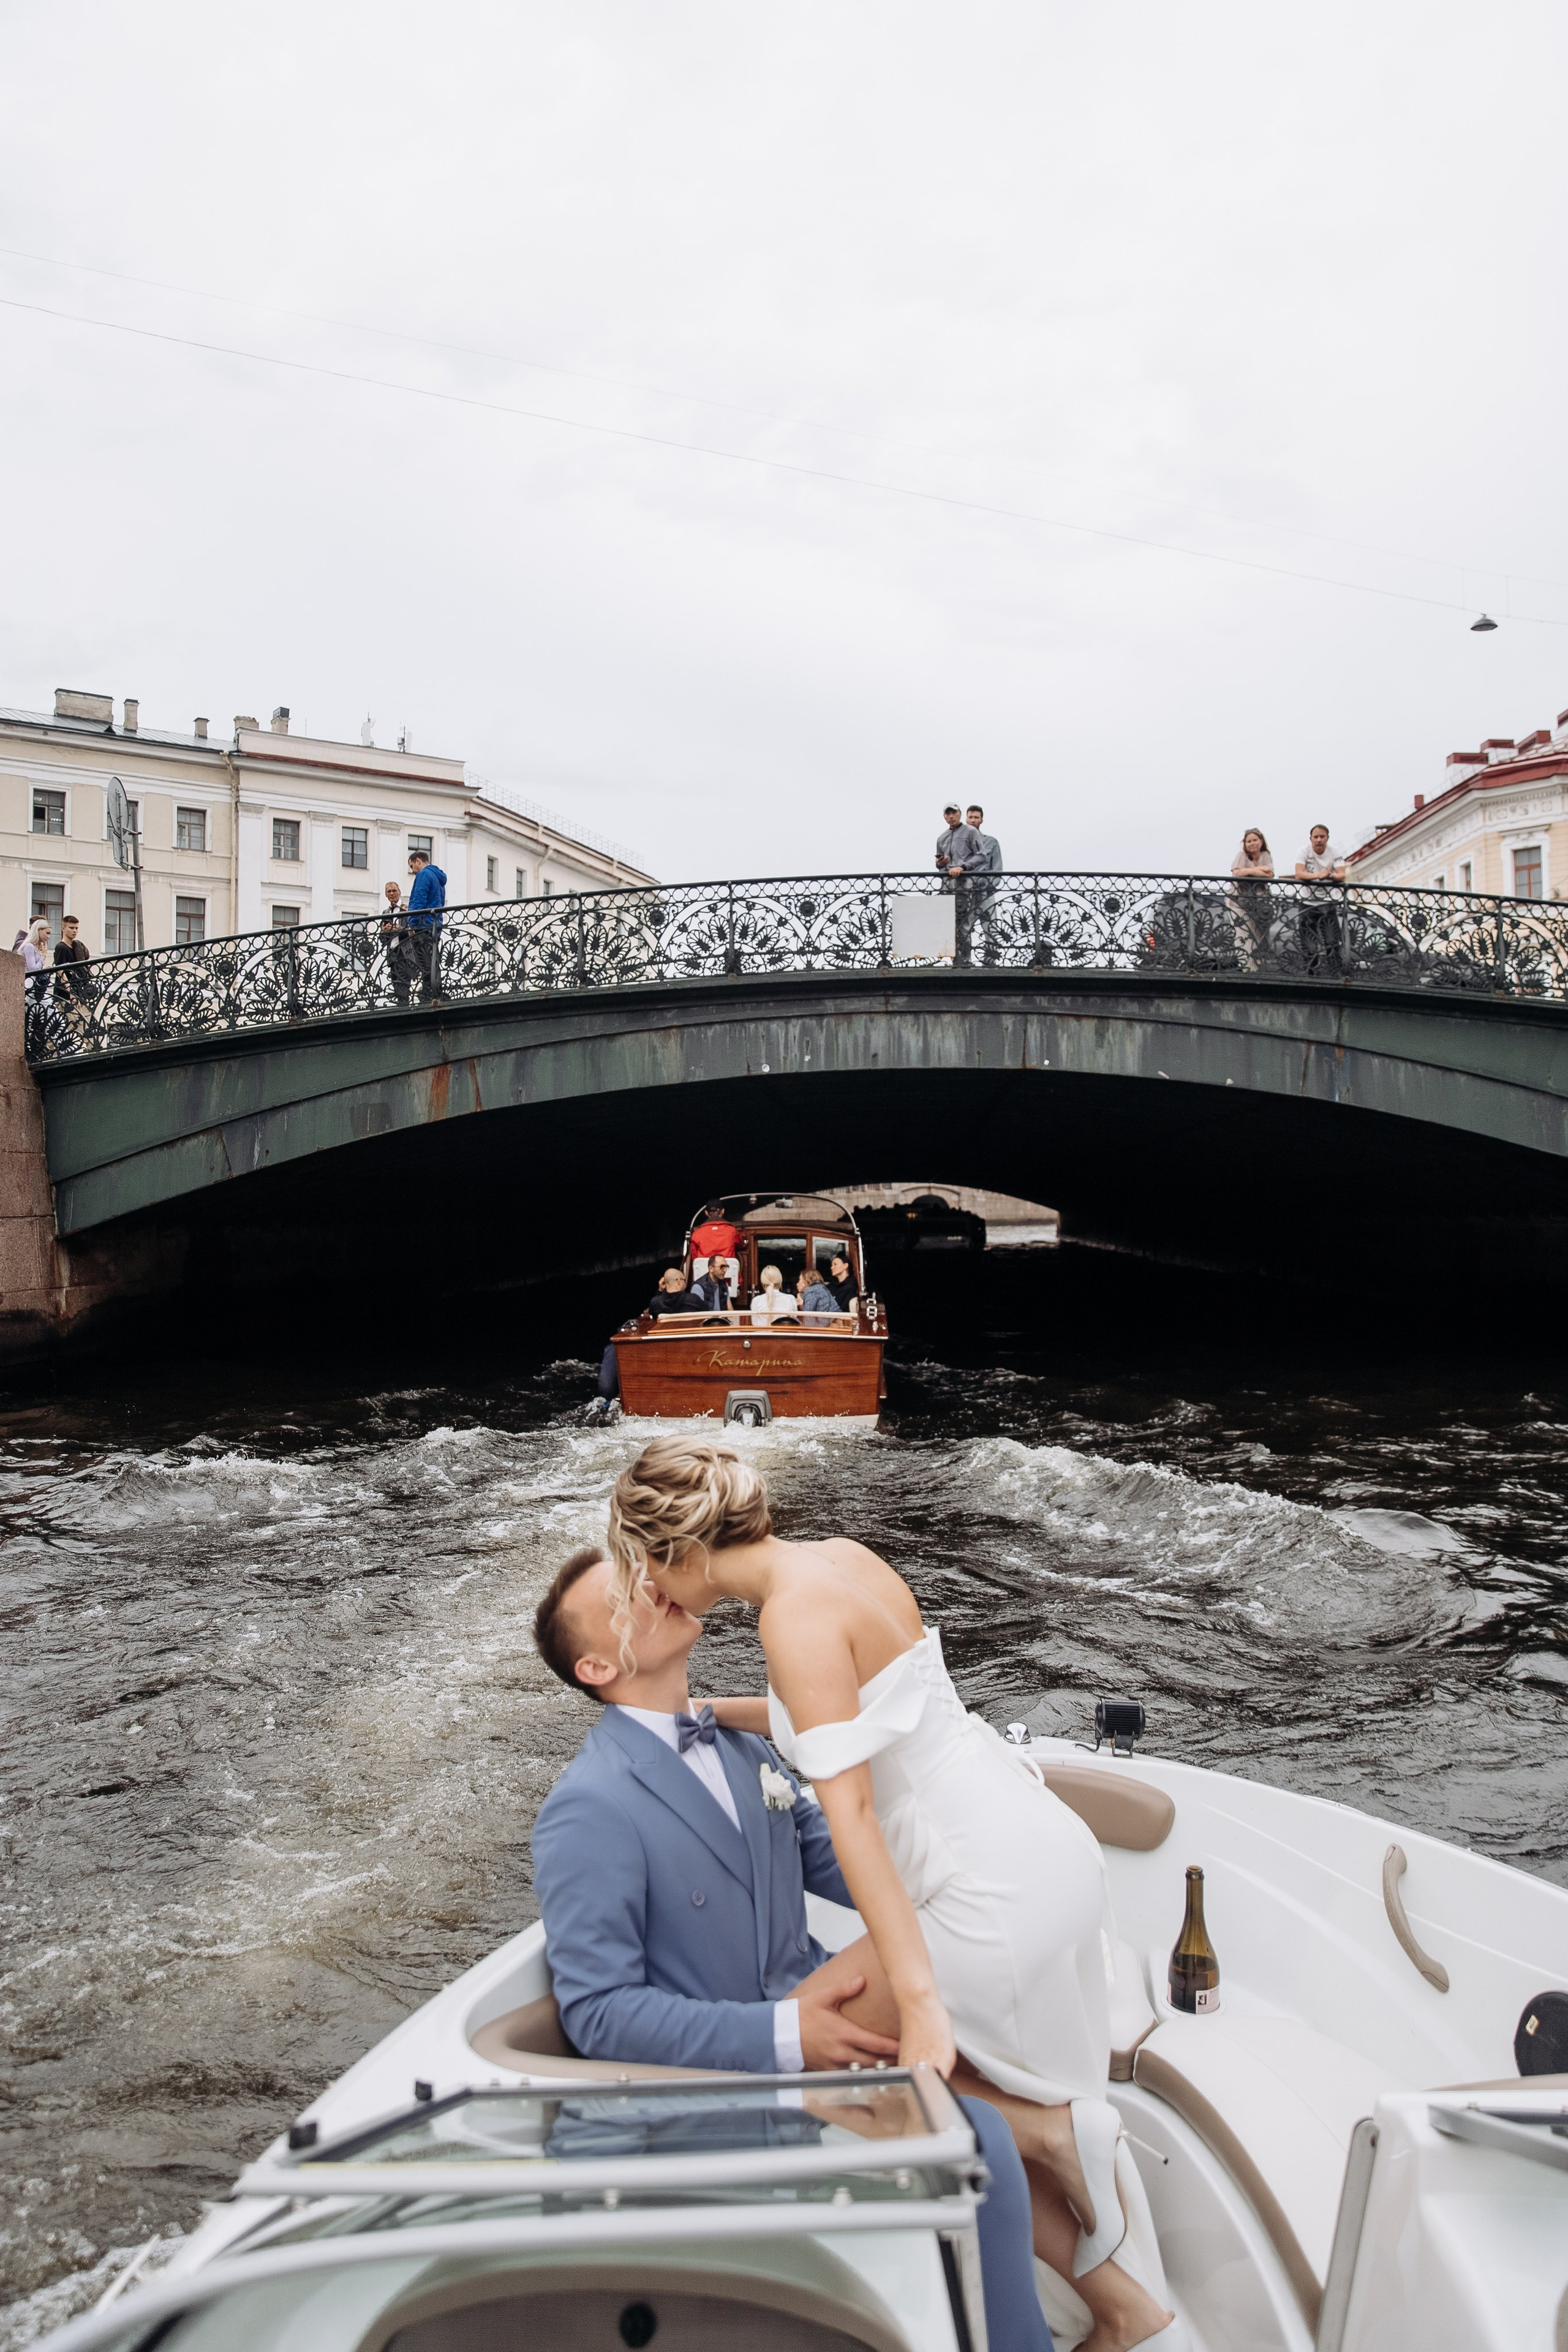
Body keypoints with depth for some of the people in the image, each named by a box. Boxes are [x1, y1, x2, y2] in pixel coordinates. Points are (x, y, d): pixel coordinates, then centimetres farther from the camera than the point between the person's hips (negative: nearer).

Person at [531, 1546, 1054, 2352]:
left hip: (811, 2015, 8)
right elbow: (598, 2011, -18)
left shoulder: (737, 1746, 7)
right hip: (717, 2076, -7)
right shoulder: (587, 1809, -17)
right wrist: (782, 2037, -25)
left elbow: (831, 1858, 13)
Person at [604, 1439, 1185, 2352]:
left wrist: (921, 2005, -25)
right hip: (1048, 1851, 10)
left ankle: (1052, 2128, 5)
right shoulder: (841, 1555, 7)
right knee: (985, 2107, 21)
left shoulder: (795, 1611, -19)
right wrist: (705, 1711, 27)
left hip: (999, 1886, -10)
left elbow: (849, 1811, -24)